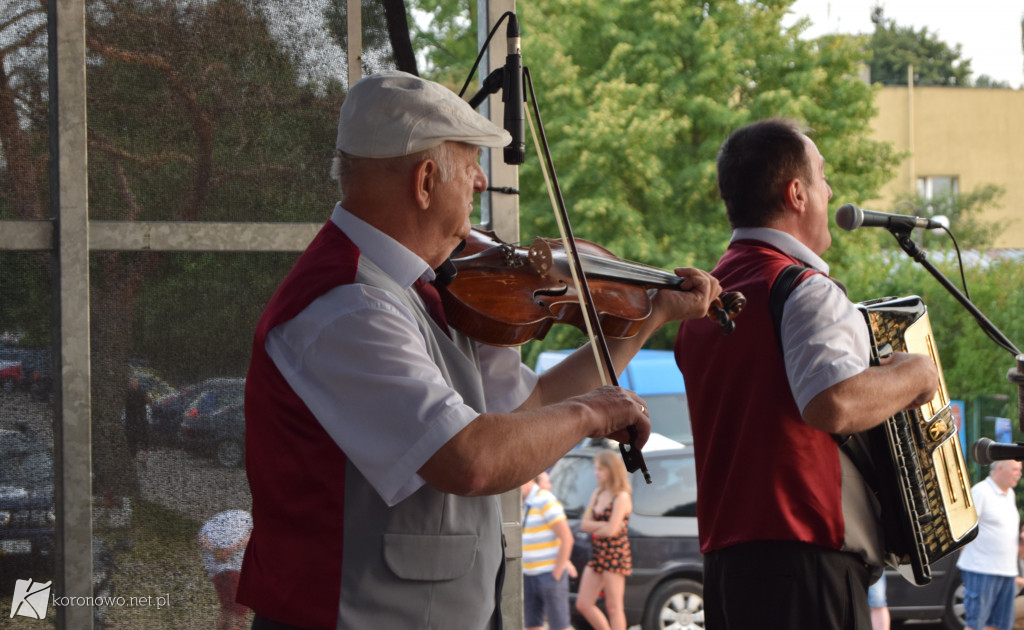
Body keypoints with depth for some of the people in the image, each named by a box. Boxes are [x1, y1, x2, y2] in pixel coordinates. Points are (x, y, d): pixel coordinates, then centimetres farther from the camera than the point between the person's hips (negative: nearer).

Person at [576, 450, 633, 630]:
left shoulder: (622, 497, -12)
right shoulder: (597, 494, 11)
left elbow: (612, 530, -19)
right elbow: (584, 524, 5)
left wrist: (595, 531, -2)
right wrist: (603, 525, -10)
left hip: (615, 554, -8)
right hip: (597, 554, 8)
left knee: (614, 608, -3)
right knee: (583, 604, 7)